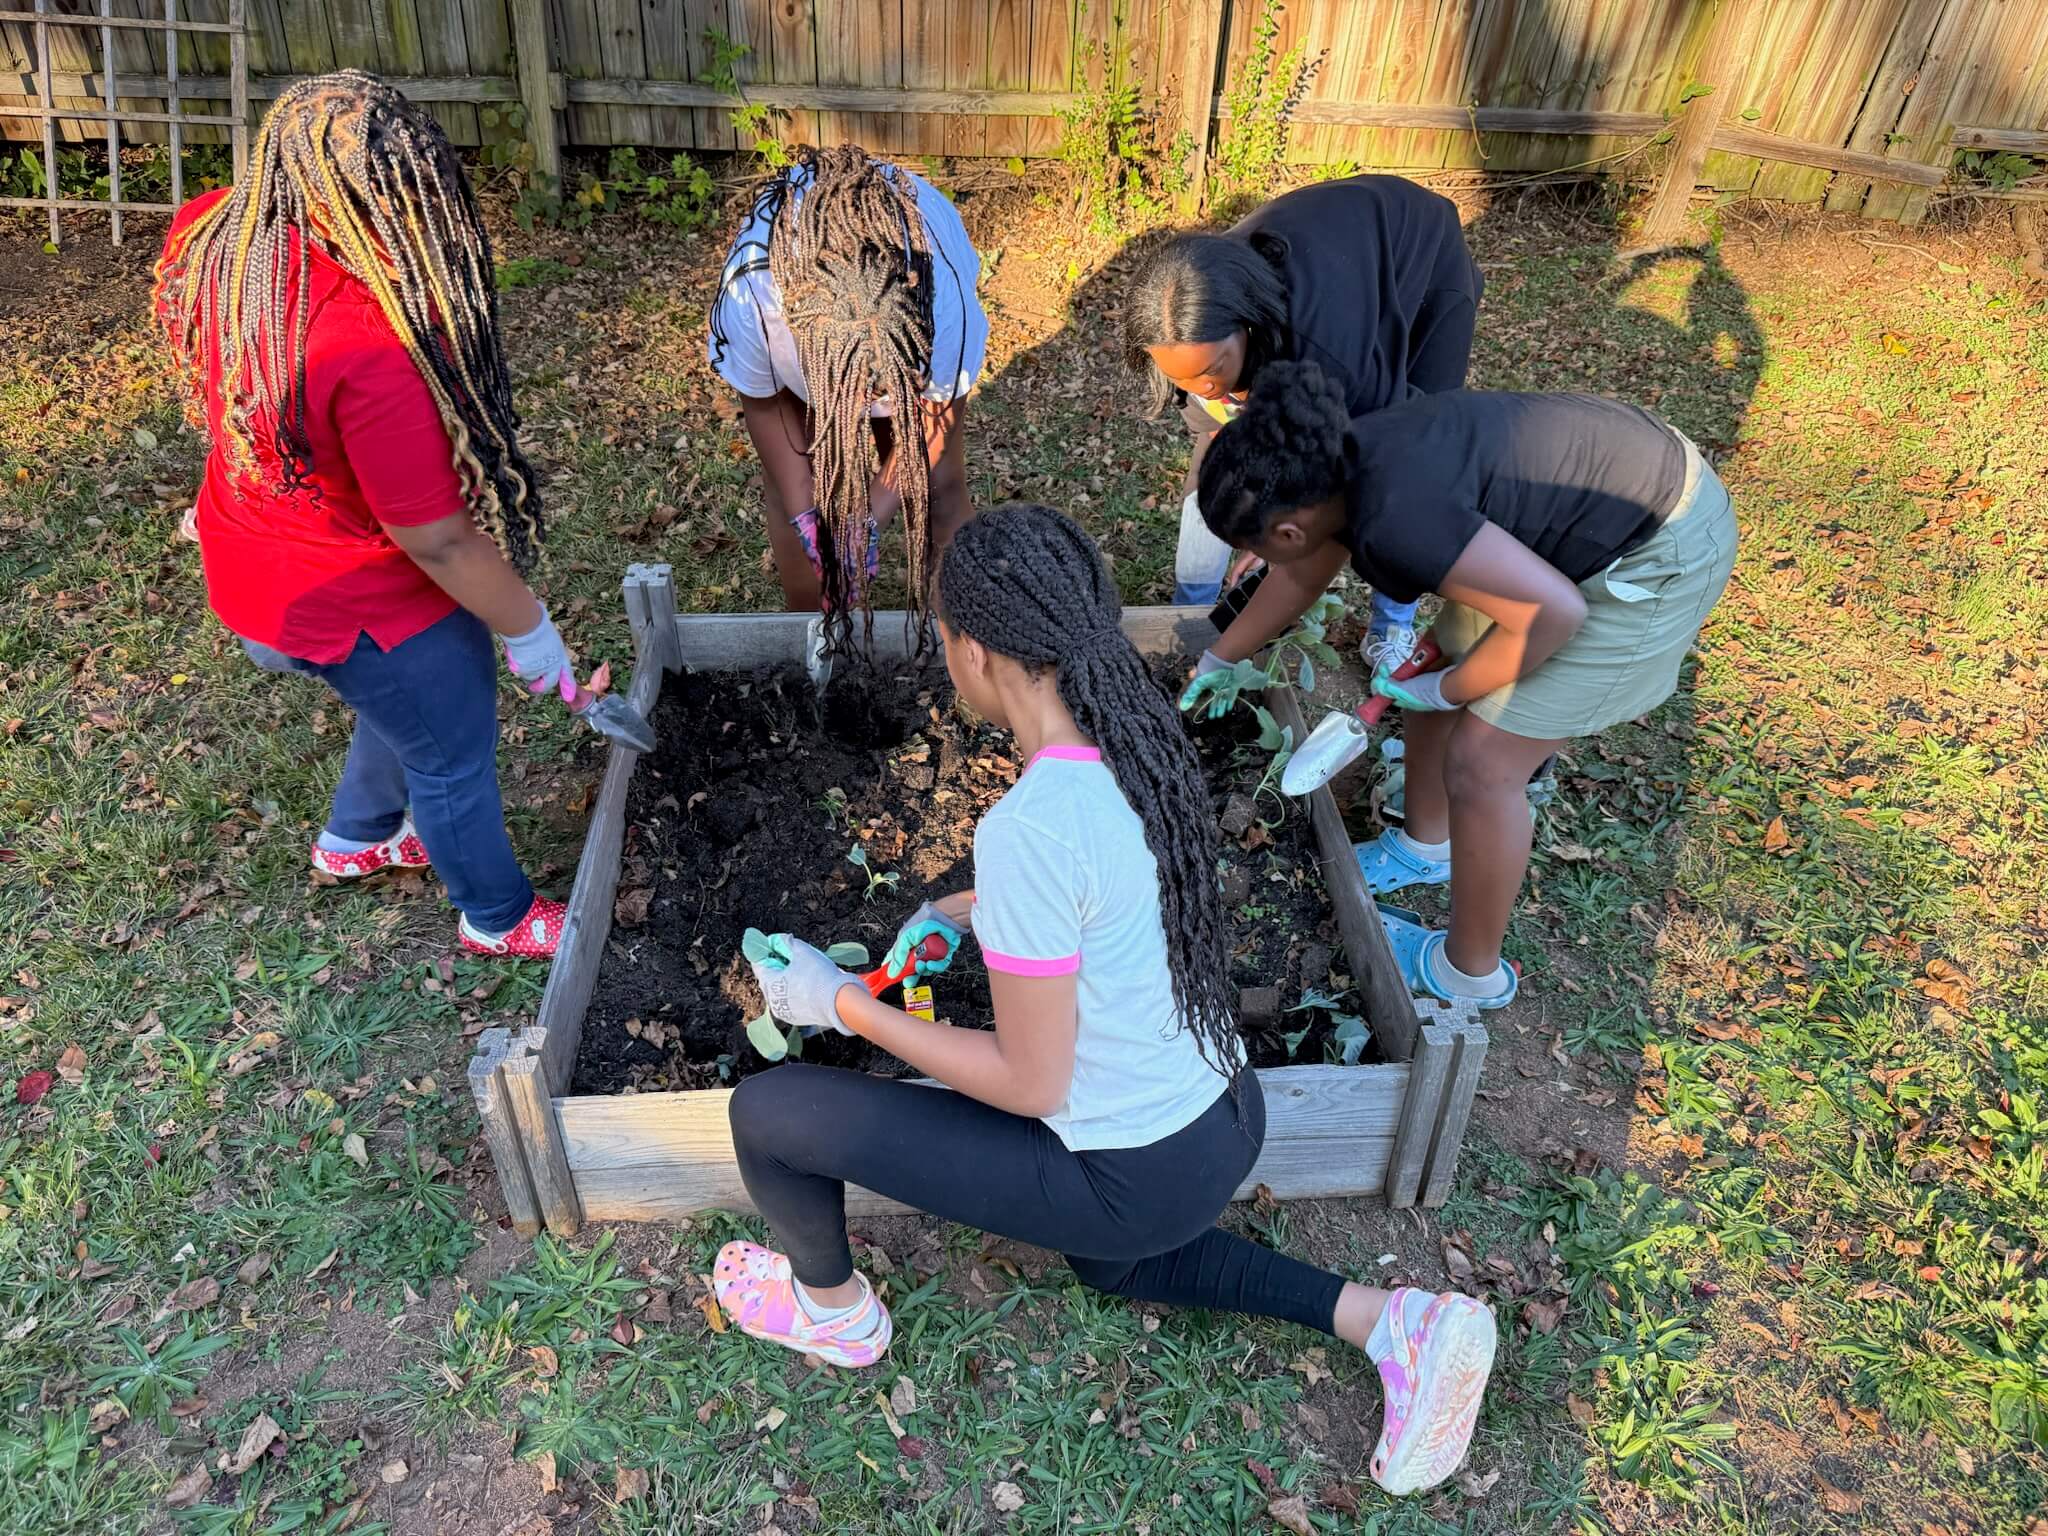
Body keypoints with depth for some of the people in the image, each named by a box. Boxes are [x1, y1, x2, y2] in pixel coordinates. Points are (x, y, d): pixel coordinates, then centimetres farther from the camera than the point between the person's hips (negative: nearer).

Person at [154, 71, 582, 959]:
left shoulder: (211, 242, -11)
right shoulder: (369, 344, -37)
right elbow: (438, 539, -29)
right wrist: (530, 631, -15)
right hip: (360, 604, -8)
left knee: (403, 705, 32)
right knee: (453, 753, 16)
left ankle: (356, 837, 57)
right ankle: (498, 919, 41)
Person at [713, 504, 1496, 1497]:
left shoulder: (1029, 828, -32)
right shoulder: (1140, 739, -7)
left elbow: (1030, 1084, -21)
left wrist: (843, 1004, -12)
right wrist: (956, 912, 13)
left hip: (1135, 1178, -8)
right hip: (1226, 1120, 8)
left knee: (768, 1110, -1)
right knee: (1115, 1264, 41)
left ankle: (833, 1310, 31)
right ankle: (1392, 1324, 28)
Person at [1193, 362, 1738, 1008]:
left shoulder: (1394, 519, -34)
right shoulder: (1331, 460, -6)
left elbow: (1555, 610, -31)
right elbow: (1300, 573, 14)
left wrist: (1447, 690, -15)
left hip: (1660, 553, -9)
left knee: (1480, 765, -4)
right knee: (1431, 664, 16)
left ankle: (1470, 971, 18)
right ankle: (1425, 846, 42)